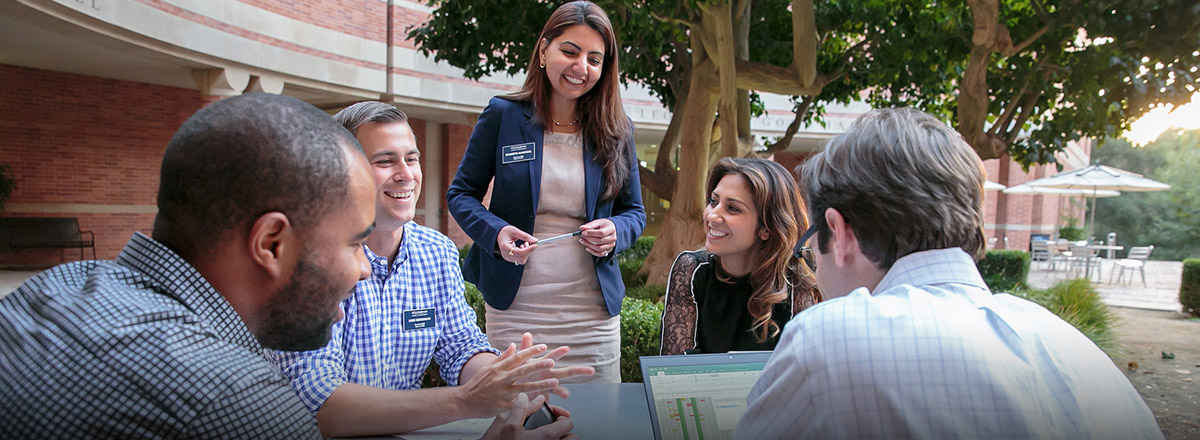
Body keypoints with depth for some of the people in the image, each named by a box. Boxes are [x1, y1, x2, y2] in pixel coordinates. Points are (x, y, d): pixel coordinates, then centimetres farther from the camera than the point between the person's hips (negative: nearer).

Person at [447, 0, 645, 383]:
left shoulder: (616, 131, 5)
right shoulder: (502, 115, 1)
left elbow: (634, 211, 12)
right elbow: (461, 194, 6)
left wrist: (615, 231, -11)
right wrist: (496, 232, -14)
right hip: (514, 312, -1)